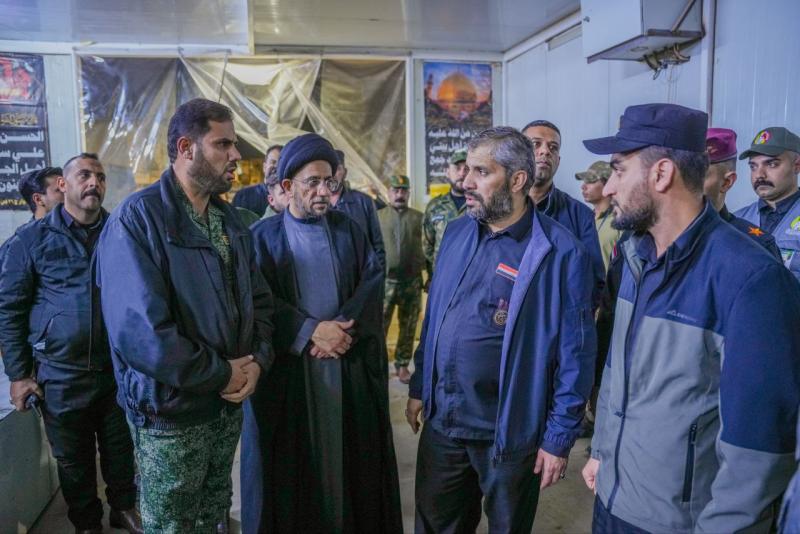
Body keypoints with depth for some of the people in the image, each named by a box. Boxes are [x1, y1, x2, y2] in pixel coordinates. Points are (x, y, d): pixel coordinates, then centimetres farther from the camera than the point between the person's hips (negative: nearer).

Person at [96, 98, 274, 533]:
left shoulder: (229, 220, 7)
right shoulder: (138, 219, -18)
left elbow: (258, 298, 9)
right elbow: (140, 333, -26)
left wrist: (257, 361, -8)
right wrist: (222, 373, -18)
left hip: (229, 405, 6)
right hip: (171, 414, -6)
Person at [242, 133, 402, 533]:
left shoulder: (349, 230, 9)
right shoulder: (263, 236, 1)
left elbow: (373, 281, 0)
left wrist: (344, 328, -14)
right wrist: (310, 332, -17)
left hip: (350, 366, 2)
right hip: (286, 369, -2)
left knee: (348, 457, 10)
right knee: (290, 465, 7)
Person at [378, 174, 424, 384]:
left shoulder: (419, 218, 6)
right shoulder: (377, 217, 5)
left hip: (412, 281, 1)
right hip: (385, 280, -1)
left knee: (408, 327, 9)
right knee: (379, 324, -1)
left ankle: (402, 365, 22)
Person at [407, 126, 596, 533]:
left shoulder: (561, 254, -17)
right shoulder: (456, 233, 1)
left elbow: (575, 355, -13)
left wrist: (559, 438, -10)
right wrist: (419, 387, 11)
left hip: (509, 430, -4)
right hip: (441, 419, 5)